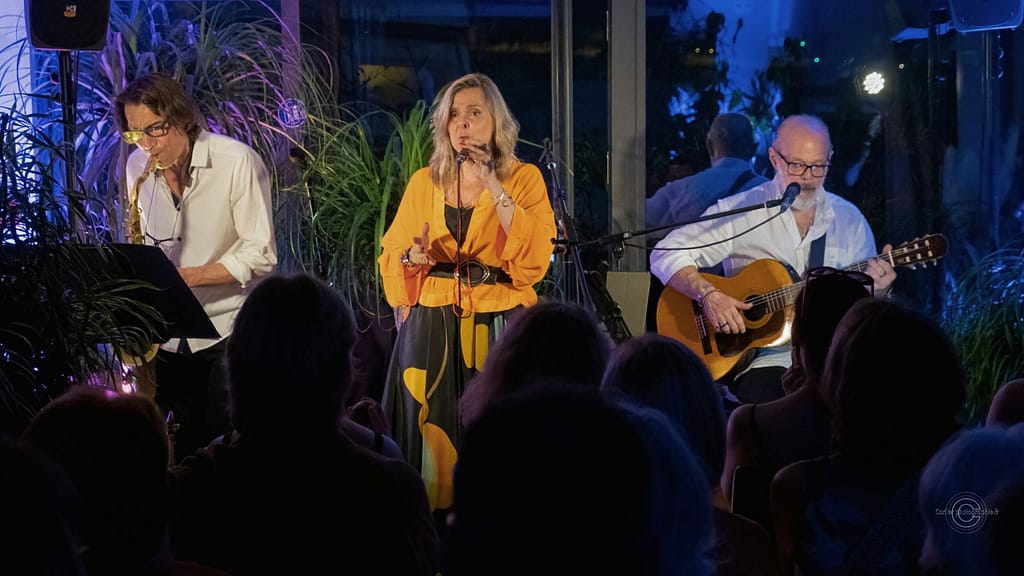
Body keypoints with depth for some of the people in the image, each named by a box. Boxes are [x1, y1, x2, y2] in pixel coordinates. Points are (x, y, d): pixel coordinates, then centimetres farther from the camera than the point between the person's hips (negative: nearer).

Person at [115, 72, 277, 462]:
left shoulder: (237, 162, -14)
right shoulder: (138, 167, 3)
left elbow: (261, 255, -15)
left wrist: (186, 276, -23)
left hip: (229, 332, -5)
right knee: (180, 450, 7)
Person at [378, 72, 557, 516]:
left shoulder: (524, 178, 4)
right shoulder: (424, 182, 11)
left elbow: (535, 255, -10)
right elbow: (392, 251, 13)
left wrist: (494, 188, -12)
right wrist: (414, 258, -10)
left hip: (500, 324, -2)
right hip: (433, 321, 2)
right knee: (431, 421, -2)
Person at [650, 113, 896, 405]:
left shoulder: (849, 219, 12)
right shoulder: (740, 210, 1)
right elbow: (666, 254, -3)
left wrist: (877, 291, -8)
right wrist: (709, 295, -19)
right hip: (765, 359, -4)